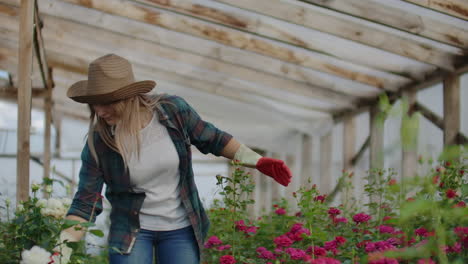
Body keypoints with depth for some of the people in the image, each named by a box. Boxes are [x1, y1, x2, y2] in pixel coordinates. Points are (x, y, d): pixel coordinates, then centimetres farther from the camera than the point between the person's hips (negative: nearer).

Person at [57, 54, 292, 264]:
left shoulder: (173, 111, -15)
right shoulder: (98, 143, -16)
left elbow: (211, 139, 3)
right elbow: (86, 202, -11)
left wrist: (257, 161, -2)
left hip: (181, 229, 1)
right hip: (131, 231, -1)